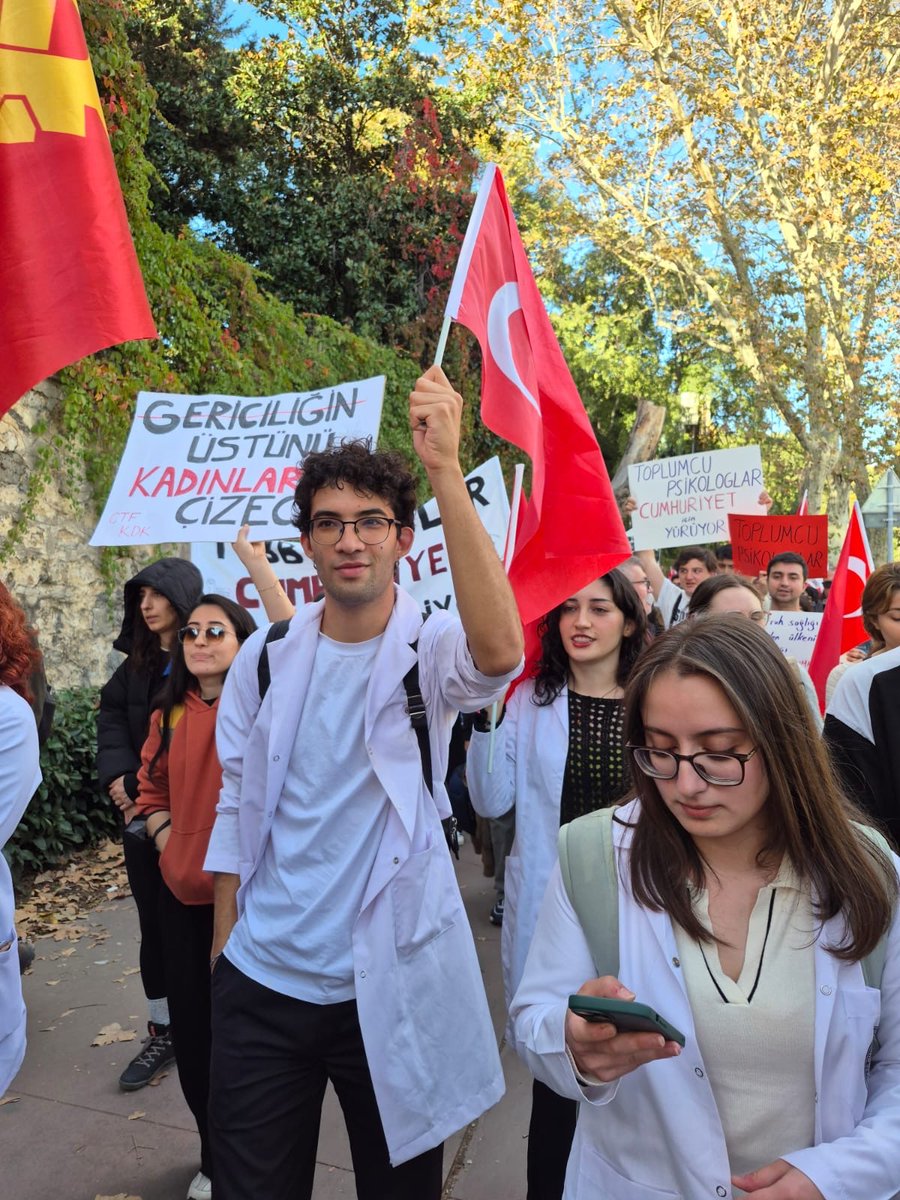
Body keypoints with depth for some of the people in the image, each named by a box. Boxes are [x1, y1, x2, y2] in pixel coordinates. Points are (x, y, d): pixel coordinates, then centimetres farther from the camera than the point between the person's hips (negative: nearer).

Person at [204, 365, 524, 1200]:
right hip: (260, 982, 3)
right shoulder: (266, 657, -1)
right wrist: (221, 951, 8)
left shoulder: (429, 650, -11)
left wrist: (445, 469, -37)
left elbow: (499, 651, -35)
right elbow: (236, 809, 7)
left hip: (390, 983, -2)